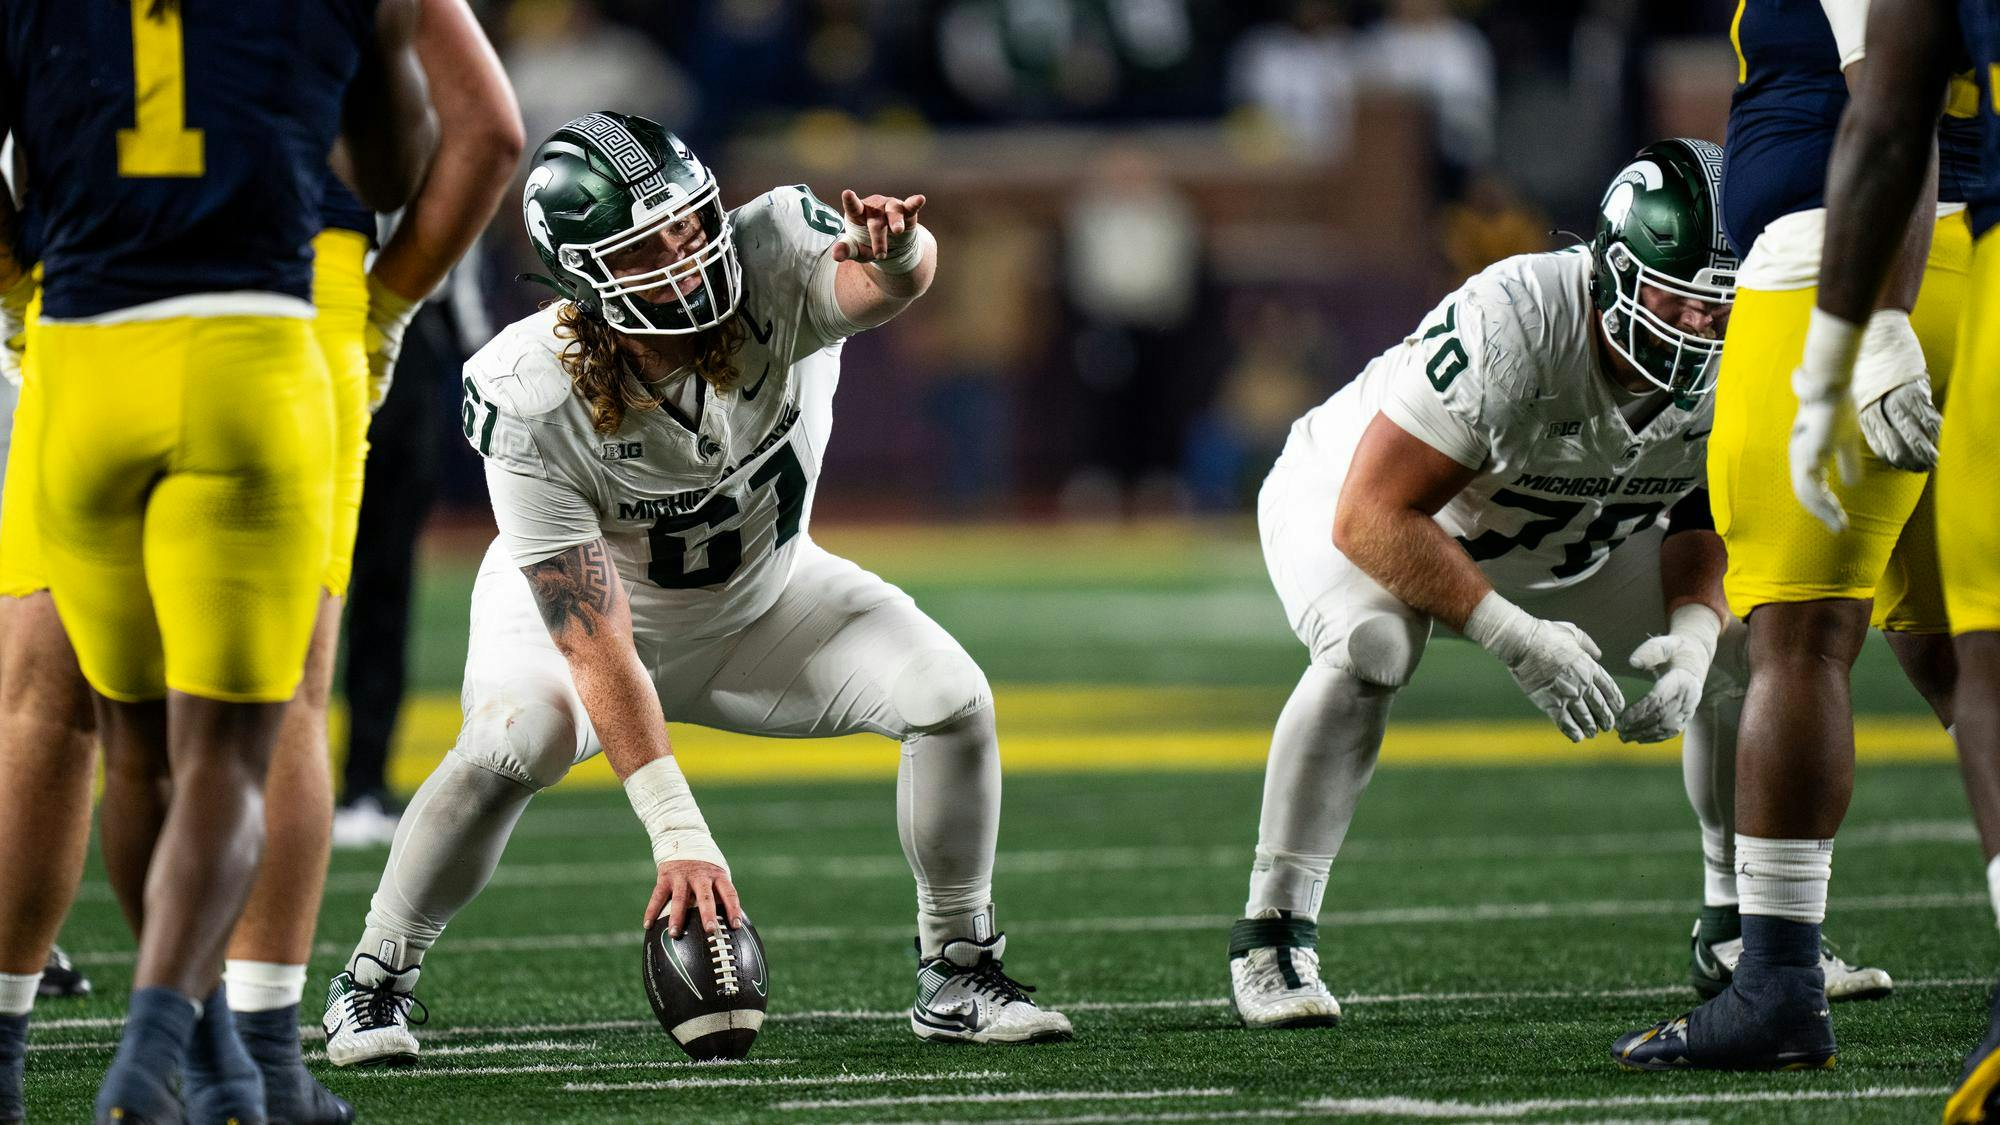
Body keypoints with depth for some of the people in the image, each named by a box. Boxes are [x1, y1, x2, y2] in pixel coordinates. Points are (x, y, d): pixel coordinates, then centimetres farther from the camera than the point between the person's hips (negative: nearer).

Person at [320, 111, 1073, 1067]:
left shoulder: (771, 262, -30)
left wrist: (897, 251, -79)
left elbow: (889, 284, -52)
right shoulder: (532, 406, -34)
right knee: (514, 743, -33)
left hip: (762, 595, 3)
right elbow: (595, 649, -33)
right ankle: (373, 983, -11)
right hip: (586, 606, -3)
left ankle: (956, 978, 4)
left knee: (952, 699, -16)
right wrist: (677, 834, -37)